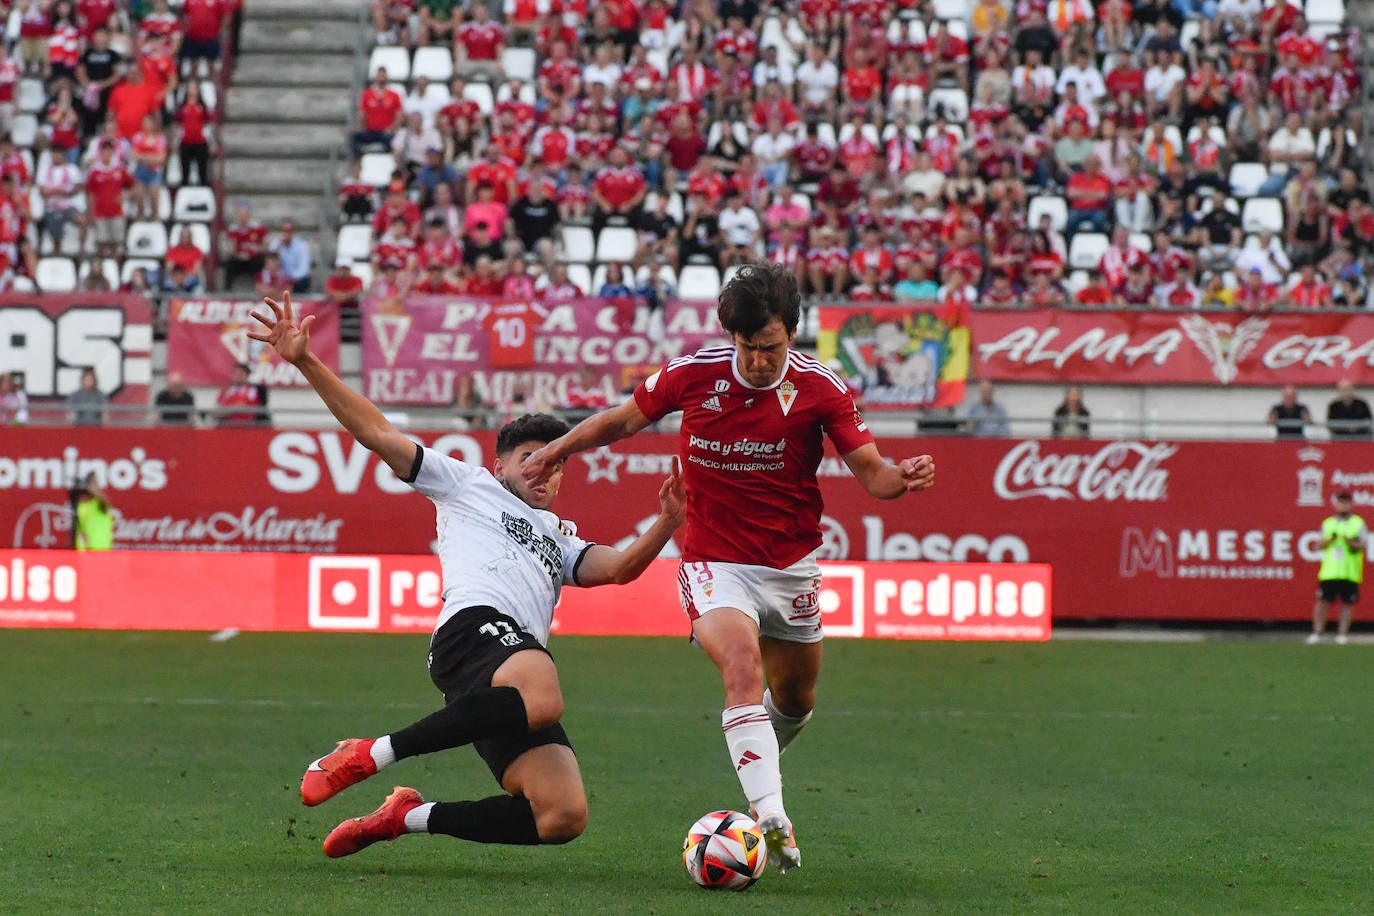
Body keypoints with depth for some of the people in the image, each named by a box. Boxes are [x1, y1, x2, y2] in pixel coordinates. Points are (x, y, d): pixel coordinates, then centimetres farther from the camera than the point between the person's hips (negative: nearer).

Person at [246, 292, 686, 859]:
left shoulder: (560, 540, 39)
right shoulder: (468, 484, 24)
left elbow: (617, 567, 21)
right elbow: (376, 433, 18)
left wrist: (665, 526, 3)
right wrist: (306, 363, 8)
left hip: (524, 655, 6)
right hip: (476, 622, -6)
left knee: (564, 818, -13)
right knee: (543, 702, -41)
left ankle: (410, 817, 3)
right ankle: (369, 755, -28)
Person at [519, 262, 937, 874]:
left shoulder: (820, 388, -10)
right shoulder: (694, 375, -10)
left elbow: (869, 469, -9)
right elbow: (624, 419, 8)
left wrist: (902, 478, -30)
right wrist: (556, 450, 4)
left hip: (791, 566, 3)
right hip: (715, 563, -3)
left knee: (794, 699, 16)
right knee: (743, 669, -27)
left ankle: (757, 764, 51)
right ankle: (770, 817, -35)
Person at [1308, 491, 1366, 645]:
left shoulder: (1358, 523, 6)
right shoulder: (1328, 523, 14)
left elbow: (1362, 546, 0)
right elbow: (1320, 545, 11)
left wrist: (1350, 542, -18)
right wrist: (1330, 538, -8)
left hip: (1350, 573, -2)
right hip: (1329, 572, 2)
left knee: (1347, 603, -1)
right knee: (1323, 601, -3)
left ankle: (1342, 634, 5)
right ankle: (1317, 632, 1)